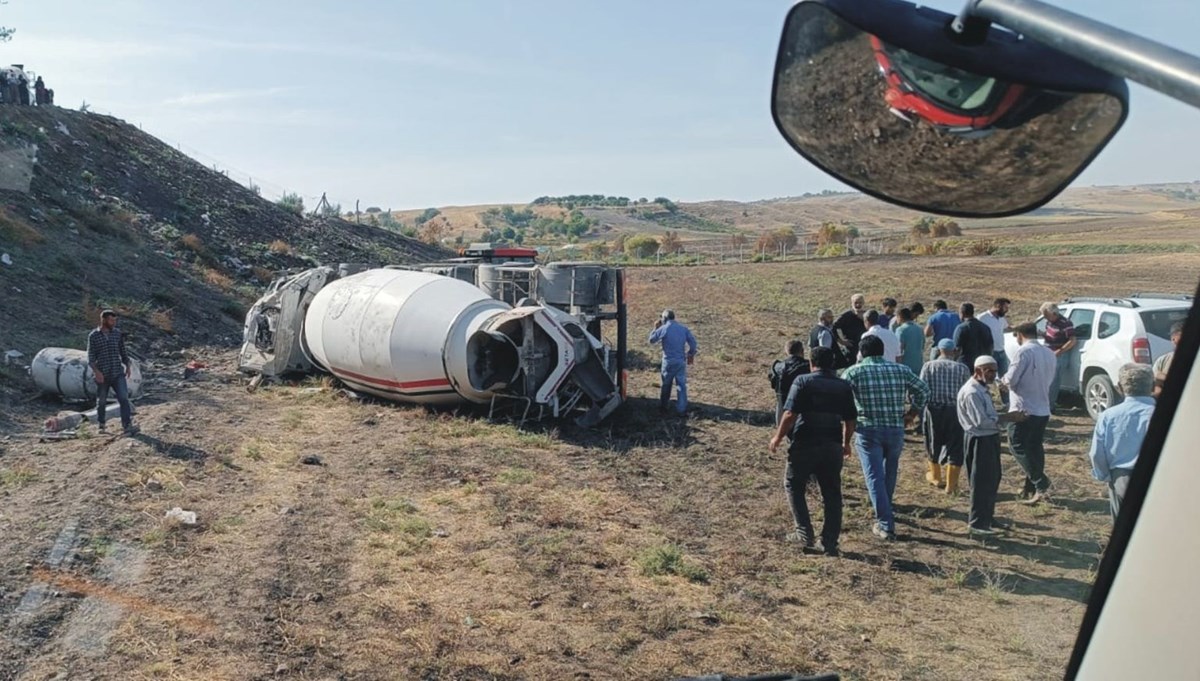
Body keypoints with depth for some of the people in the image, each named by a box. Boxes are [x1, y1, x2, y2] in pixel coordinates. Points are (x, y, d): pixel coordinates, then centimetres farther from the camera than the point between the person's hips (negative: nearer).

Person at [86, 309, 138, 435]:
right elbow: (91, 357, -5)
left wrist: (127, 365, 6)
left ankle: (127, 426, -16)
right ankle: (101, 425, 29)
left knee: (124, 398, -12)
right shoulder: (93, 336, -4)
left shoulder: (118, 334, 5)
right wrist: (96, 371, -17)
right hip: (102, 375, -2)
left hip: (118, 373, 2)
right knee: (102, 401, 11)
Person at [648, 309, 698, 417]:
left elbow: (651, 340, 2)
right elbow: (692, 342, 0)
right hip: (681, 361, 2)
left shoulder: (663, 329, -8)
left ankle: (662, 408, 22)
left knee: (666, 385, 12)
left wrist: (656, 328, 13)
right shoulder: (684, 328, 4)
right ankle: (681, 410, 4)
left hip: (668, 361, -2)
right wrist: (691, 355, 11)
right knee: (681, 385, 5)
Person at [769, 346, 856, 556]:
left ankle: (805, 533, 8)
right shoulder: (844, 386, 7)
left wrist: (778, 437, -2)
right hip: (833, 446, 4)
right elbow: (850, 421, 8)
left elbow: (790, 414, -13)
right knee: (832, 494, 11)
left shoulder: (803, 382, -6)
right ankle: (830, 543, 12)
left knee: (793, 484, 15)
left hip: (805, 445, -4)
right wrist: (846, 444, 23)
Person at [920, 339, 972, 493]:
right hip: (955, 411, -1)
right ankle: (951, 484, 5)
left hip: (933, 410, 1)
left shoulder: (928, 366, -2)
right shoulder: (962, 368, -1)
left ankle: (936, 477, 35)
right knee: (955, 446, 7)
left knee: (934, 444, 18)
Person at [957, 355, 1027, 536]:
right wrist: (1007, 418, -21)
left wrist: (1009, 417, 4)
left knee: (993, 479, 20)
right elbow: (981, 421, -25)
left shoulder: (982, 389, 12)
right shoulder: (971, 392, -21)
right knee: (982, 482, -2)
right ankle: (976, 523, 8)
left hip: (990, 438, 10)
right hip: (979, 441, -10)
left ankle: (987, 516, 35)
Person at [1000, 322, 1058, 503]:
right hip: (1043, 410, 8)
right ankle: (1031, 488, 18)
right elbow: (1048, 379, 18)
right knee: (1035, 449, 14)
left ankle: (1041, 484, -10)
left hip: (1023, 409, -8)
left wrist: (1003, 383, 7)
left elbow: (1011, 379, -16)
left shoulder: (1023, 351, -13)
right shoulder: (1049, 353, 11)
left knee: (1019, 447, 0)